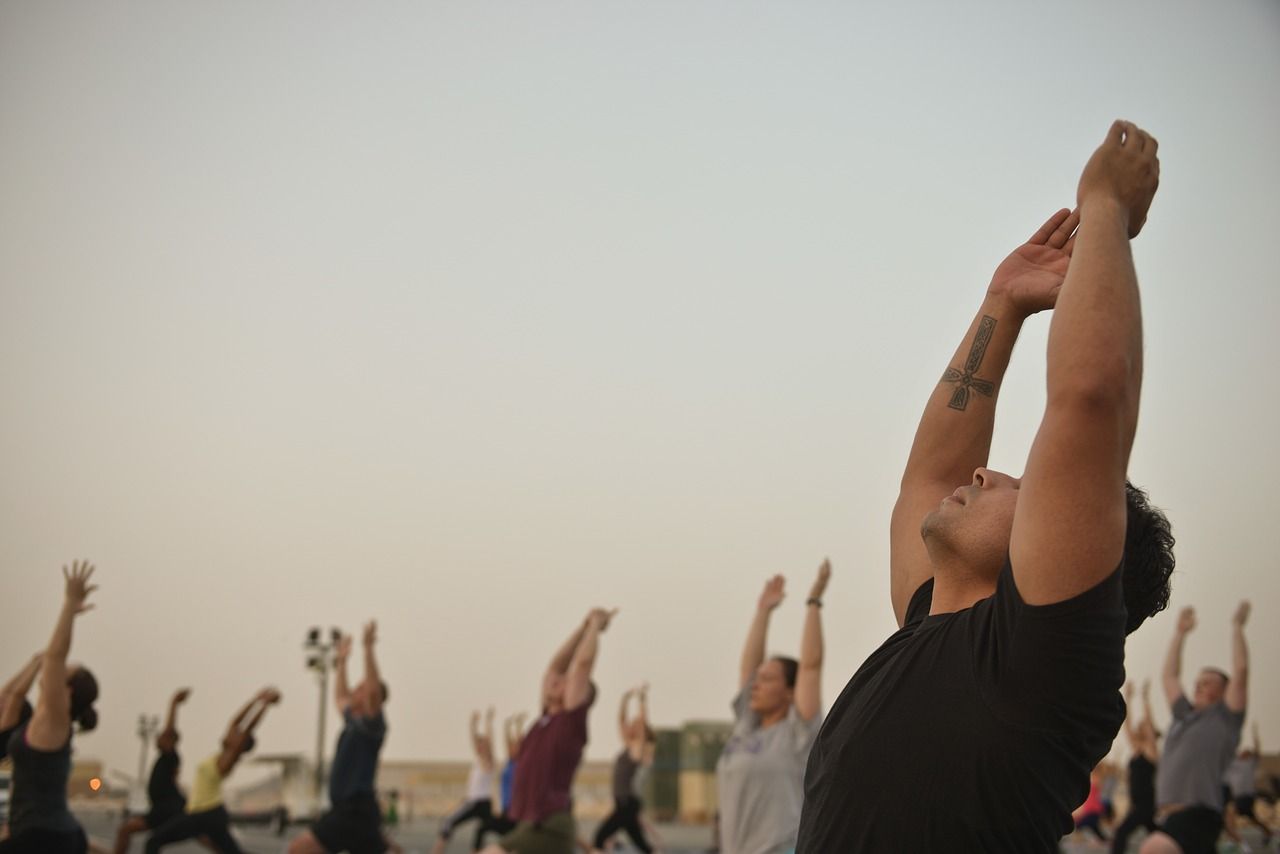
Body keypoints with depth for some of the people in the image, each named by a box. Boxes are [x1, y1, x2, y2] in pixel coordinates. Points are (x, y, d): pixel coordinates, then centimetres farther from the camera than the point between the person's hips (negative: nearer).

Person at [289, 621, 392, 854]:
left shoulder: (371, 725, -9)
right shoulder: (353, 721, 16)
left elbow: (374, 689, -26)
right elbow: (340, 696, 35)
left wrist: (368, 648, -25)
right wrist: (342, 661, 35)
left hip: (355, 811, -9)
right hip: (350, 809, 9)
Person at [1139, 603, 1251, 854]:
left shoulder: (1225, 718, 4)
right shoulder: (1185, 715, 21)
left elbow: (1240, 671, -4)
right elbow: (1170, 675, 29)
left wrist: (1237, 626, 5)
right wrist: (1180, 632, 31)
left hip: (1200, 816, -8)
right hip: (1170, 815, 8)